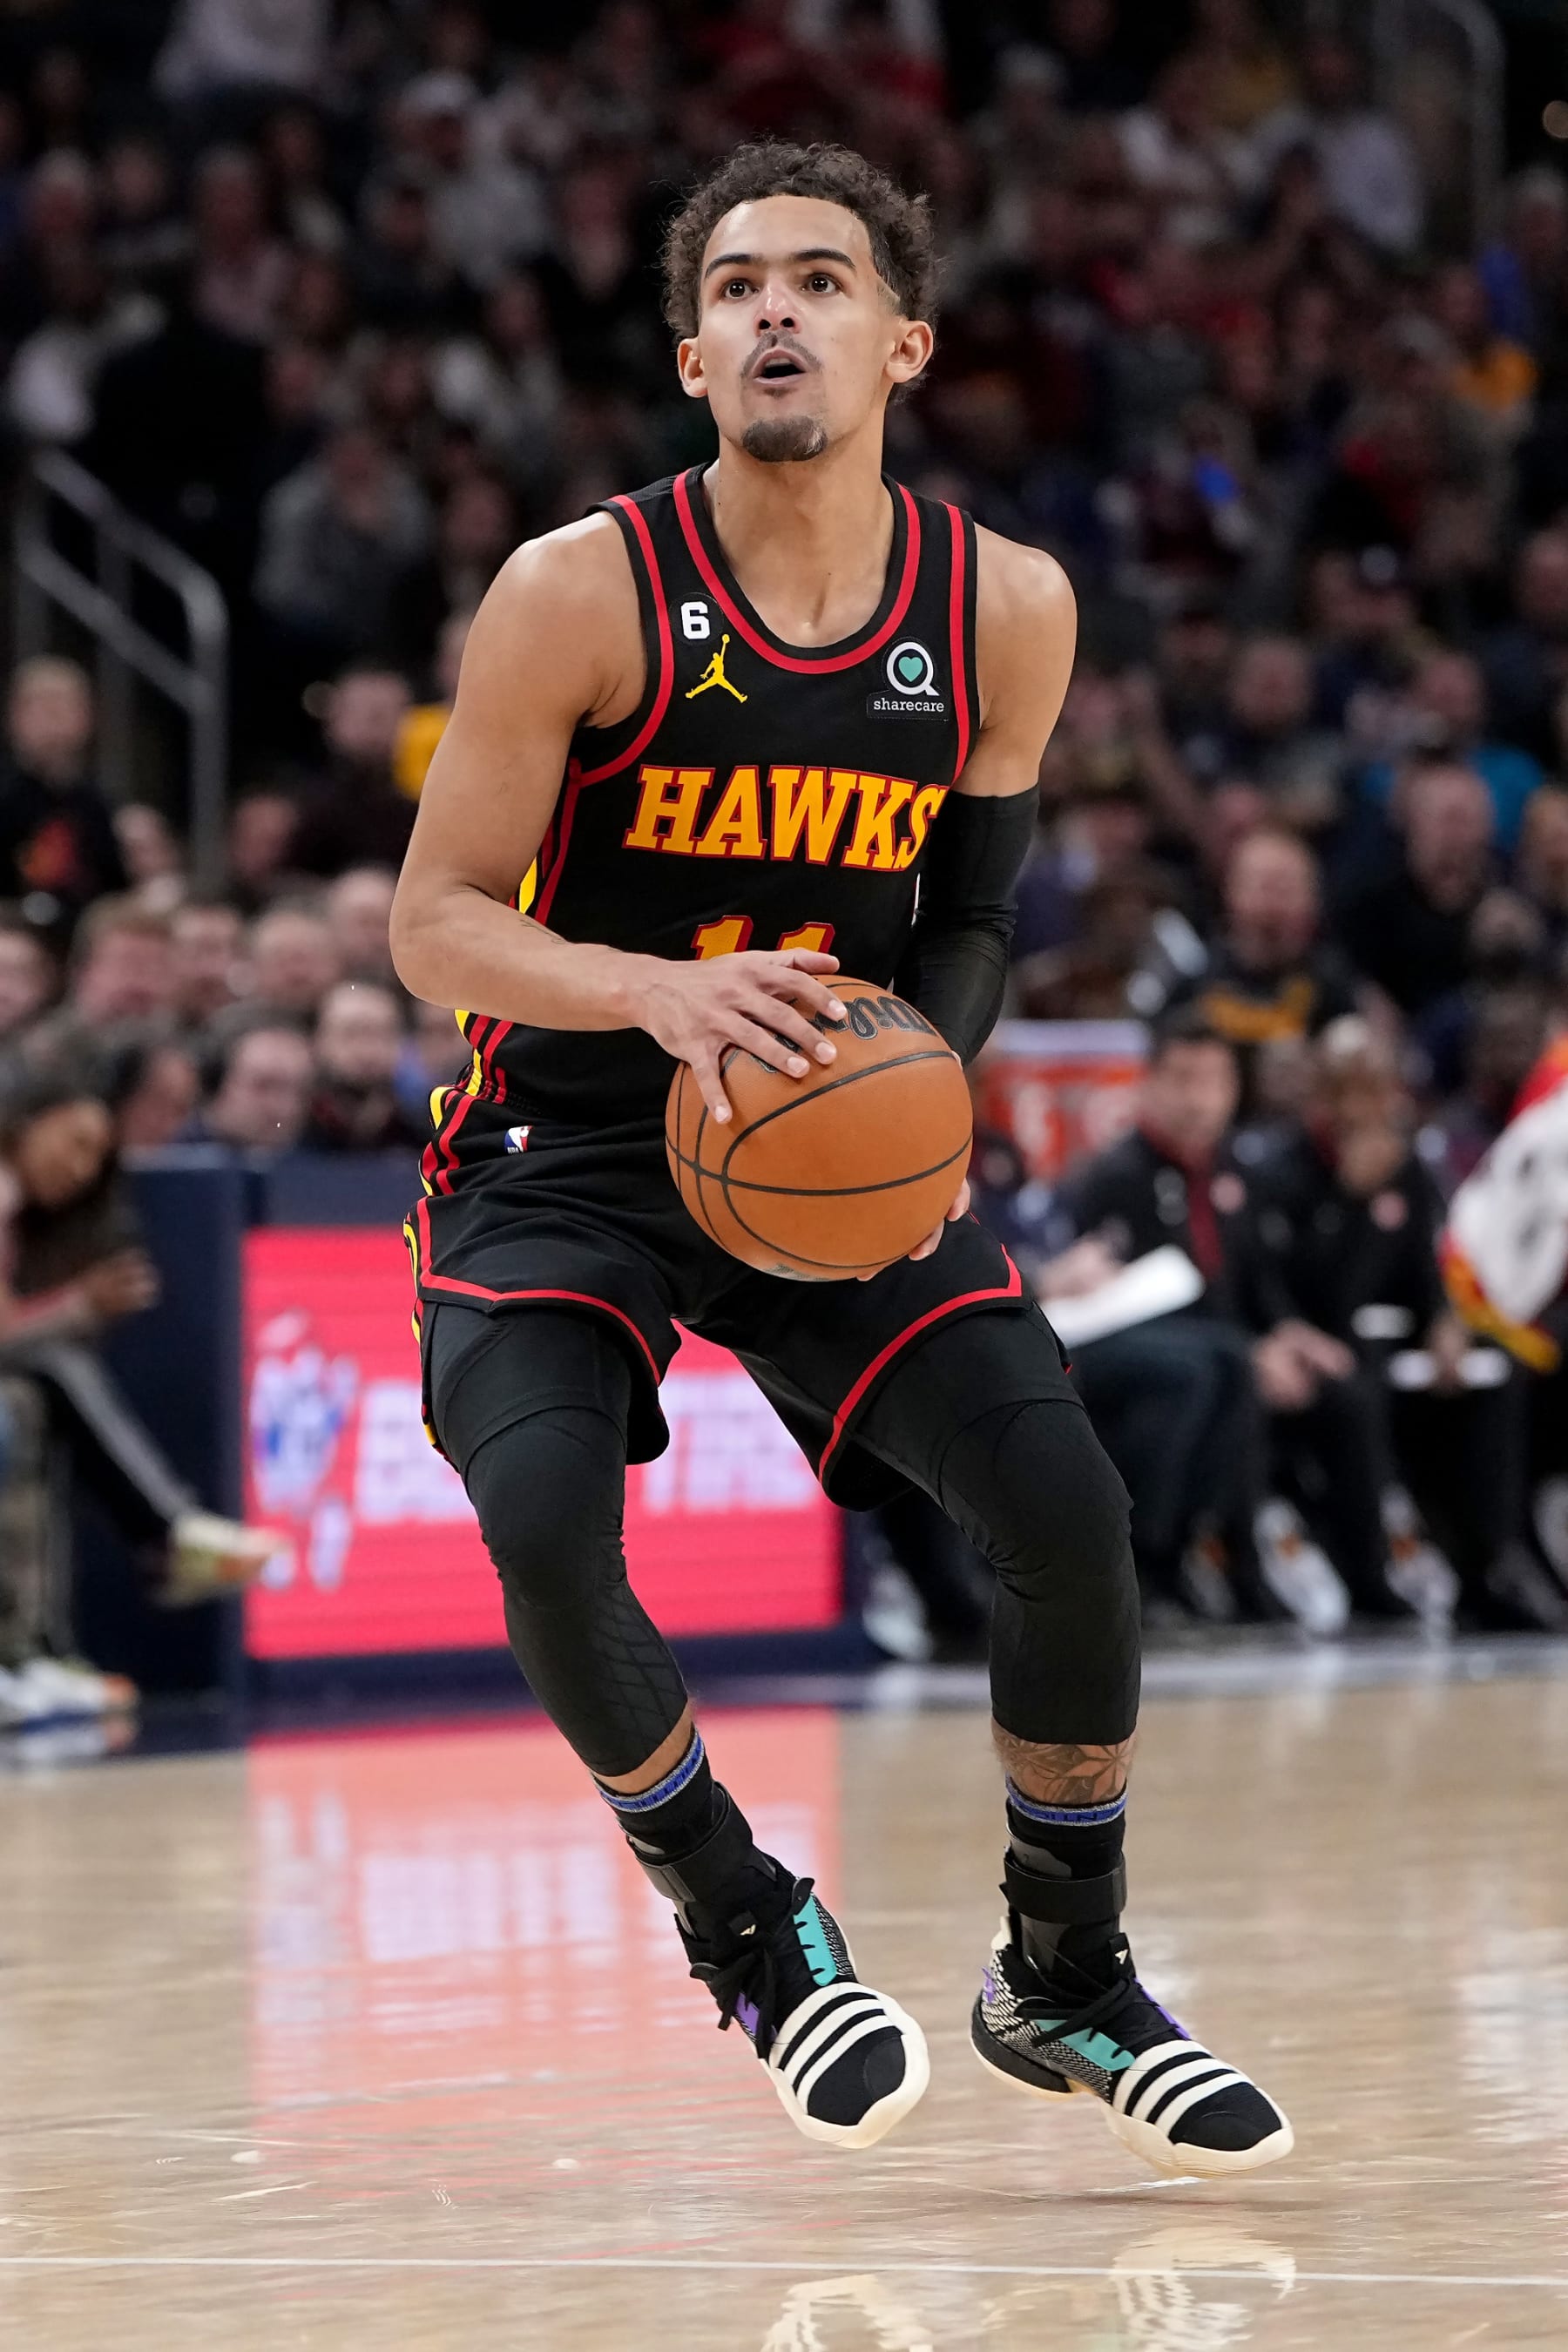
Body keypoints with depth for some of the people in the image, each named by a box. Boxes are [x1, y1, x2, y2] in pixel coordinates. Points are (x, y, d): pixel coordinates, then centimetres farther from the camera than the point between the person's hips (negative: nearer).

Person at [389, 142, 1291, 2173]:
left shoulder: (1005, 613, -5)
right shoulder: (583, 595, -15)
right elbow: (432, 928, -13)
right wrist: (662, 994, -31)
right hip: (566, 1149, -3)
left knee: (1064, 1505, -14)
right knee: (547, 1527, -26)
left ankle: (1065, 1984, 10)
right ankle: (743, 1930, 2)